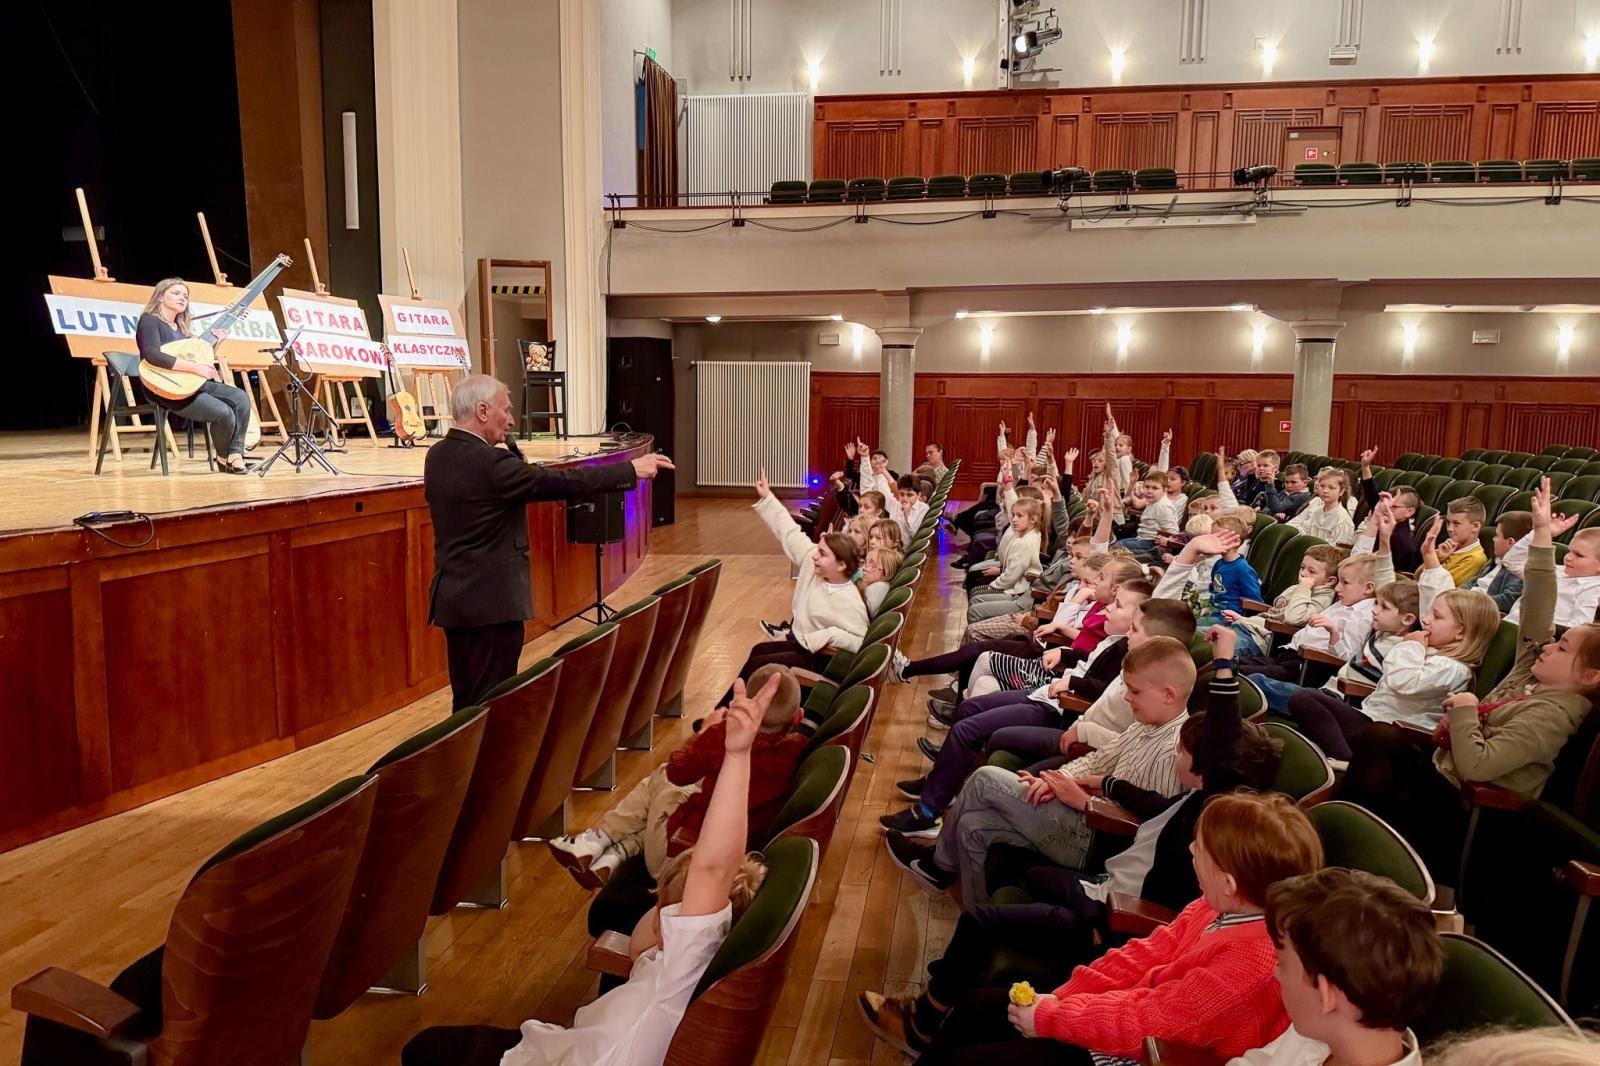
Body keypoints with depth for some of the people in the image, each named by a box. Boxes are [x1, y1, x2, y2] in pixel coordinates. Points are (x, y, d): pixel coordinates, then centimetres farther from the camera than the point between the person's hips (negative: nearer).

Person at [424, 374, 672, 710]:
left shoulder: (436, 456, 6)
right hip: (490, 600, -9)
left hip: (453, 596, 9)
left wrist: (504, 449, 7)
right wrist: (632, 469, -9)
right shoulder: (490, 462, -20)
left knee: (467, 700, 17)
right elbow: (564, 481, -18)